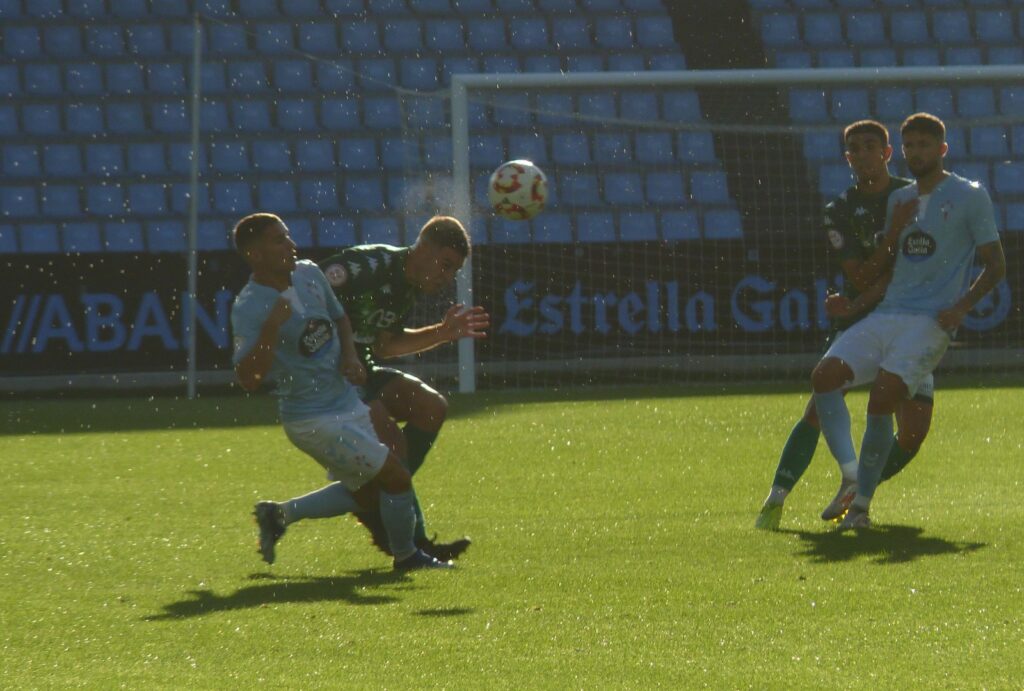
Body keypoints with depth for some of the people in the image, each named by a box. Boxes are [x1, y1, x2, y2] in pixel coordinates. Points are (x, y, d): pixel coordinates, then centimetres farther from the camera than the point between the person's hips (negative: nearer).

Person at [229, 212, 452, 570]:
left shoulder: (309, 275, 2)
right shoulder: (248, 308, -20)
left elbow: (339, 318, 21)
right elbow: (248, 379, -27)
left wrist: (350, 356, 2)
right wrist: (271, 328, -35)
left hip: (348, 404, 8)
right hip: (314, 419, -8)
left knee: (366, 488, 19)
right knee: (394, 477, -6)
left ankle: (279, 514, 29)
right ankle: (405, 556, 16)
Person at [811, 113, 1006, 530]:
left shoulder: (969, 196, 3)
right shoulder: (899, 200, 20)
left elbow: (995, 265, 2)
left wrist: (961, 306, -13)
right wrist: (893, 232, 2)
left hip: (931, 322, -6)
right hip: (885, 316, 6)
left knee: (882, 397, -24)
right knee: (825, 375, -17)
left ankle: (862, 502, -14)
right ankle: (851, 478, -20)